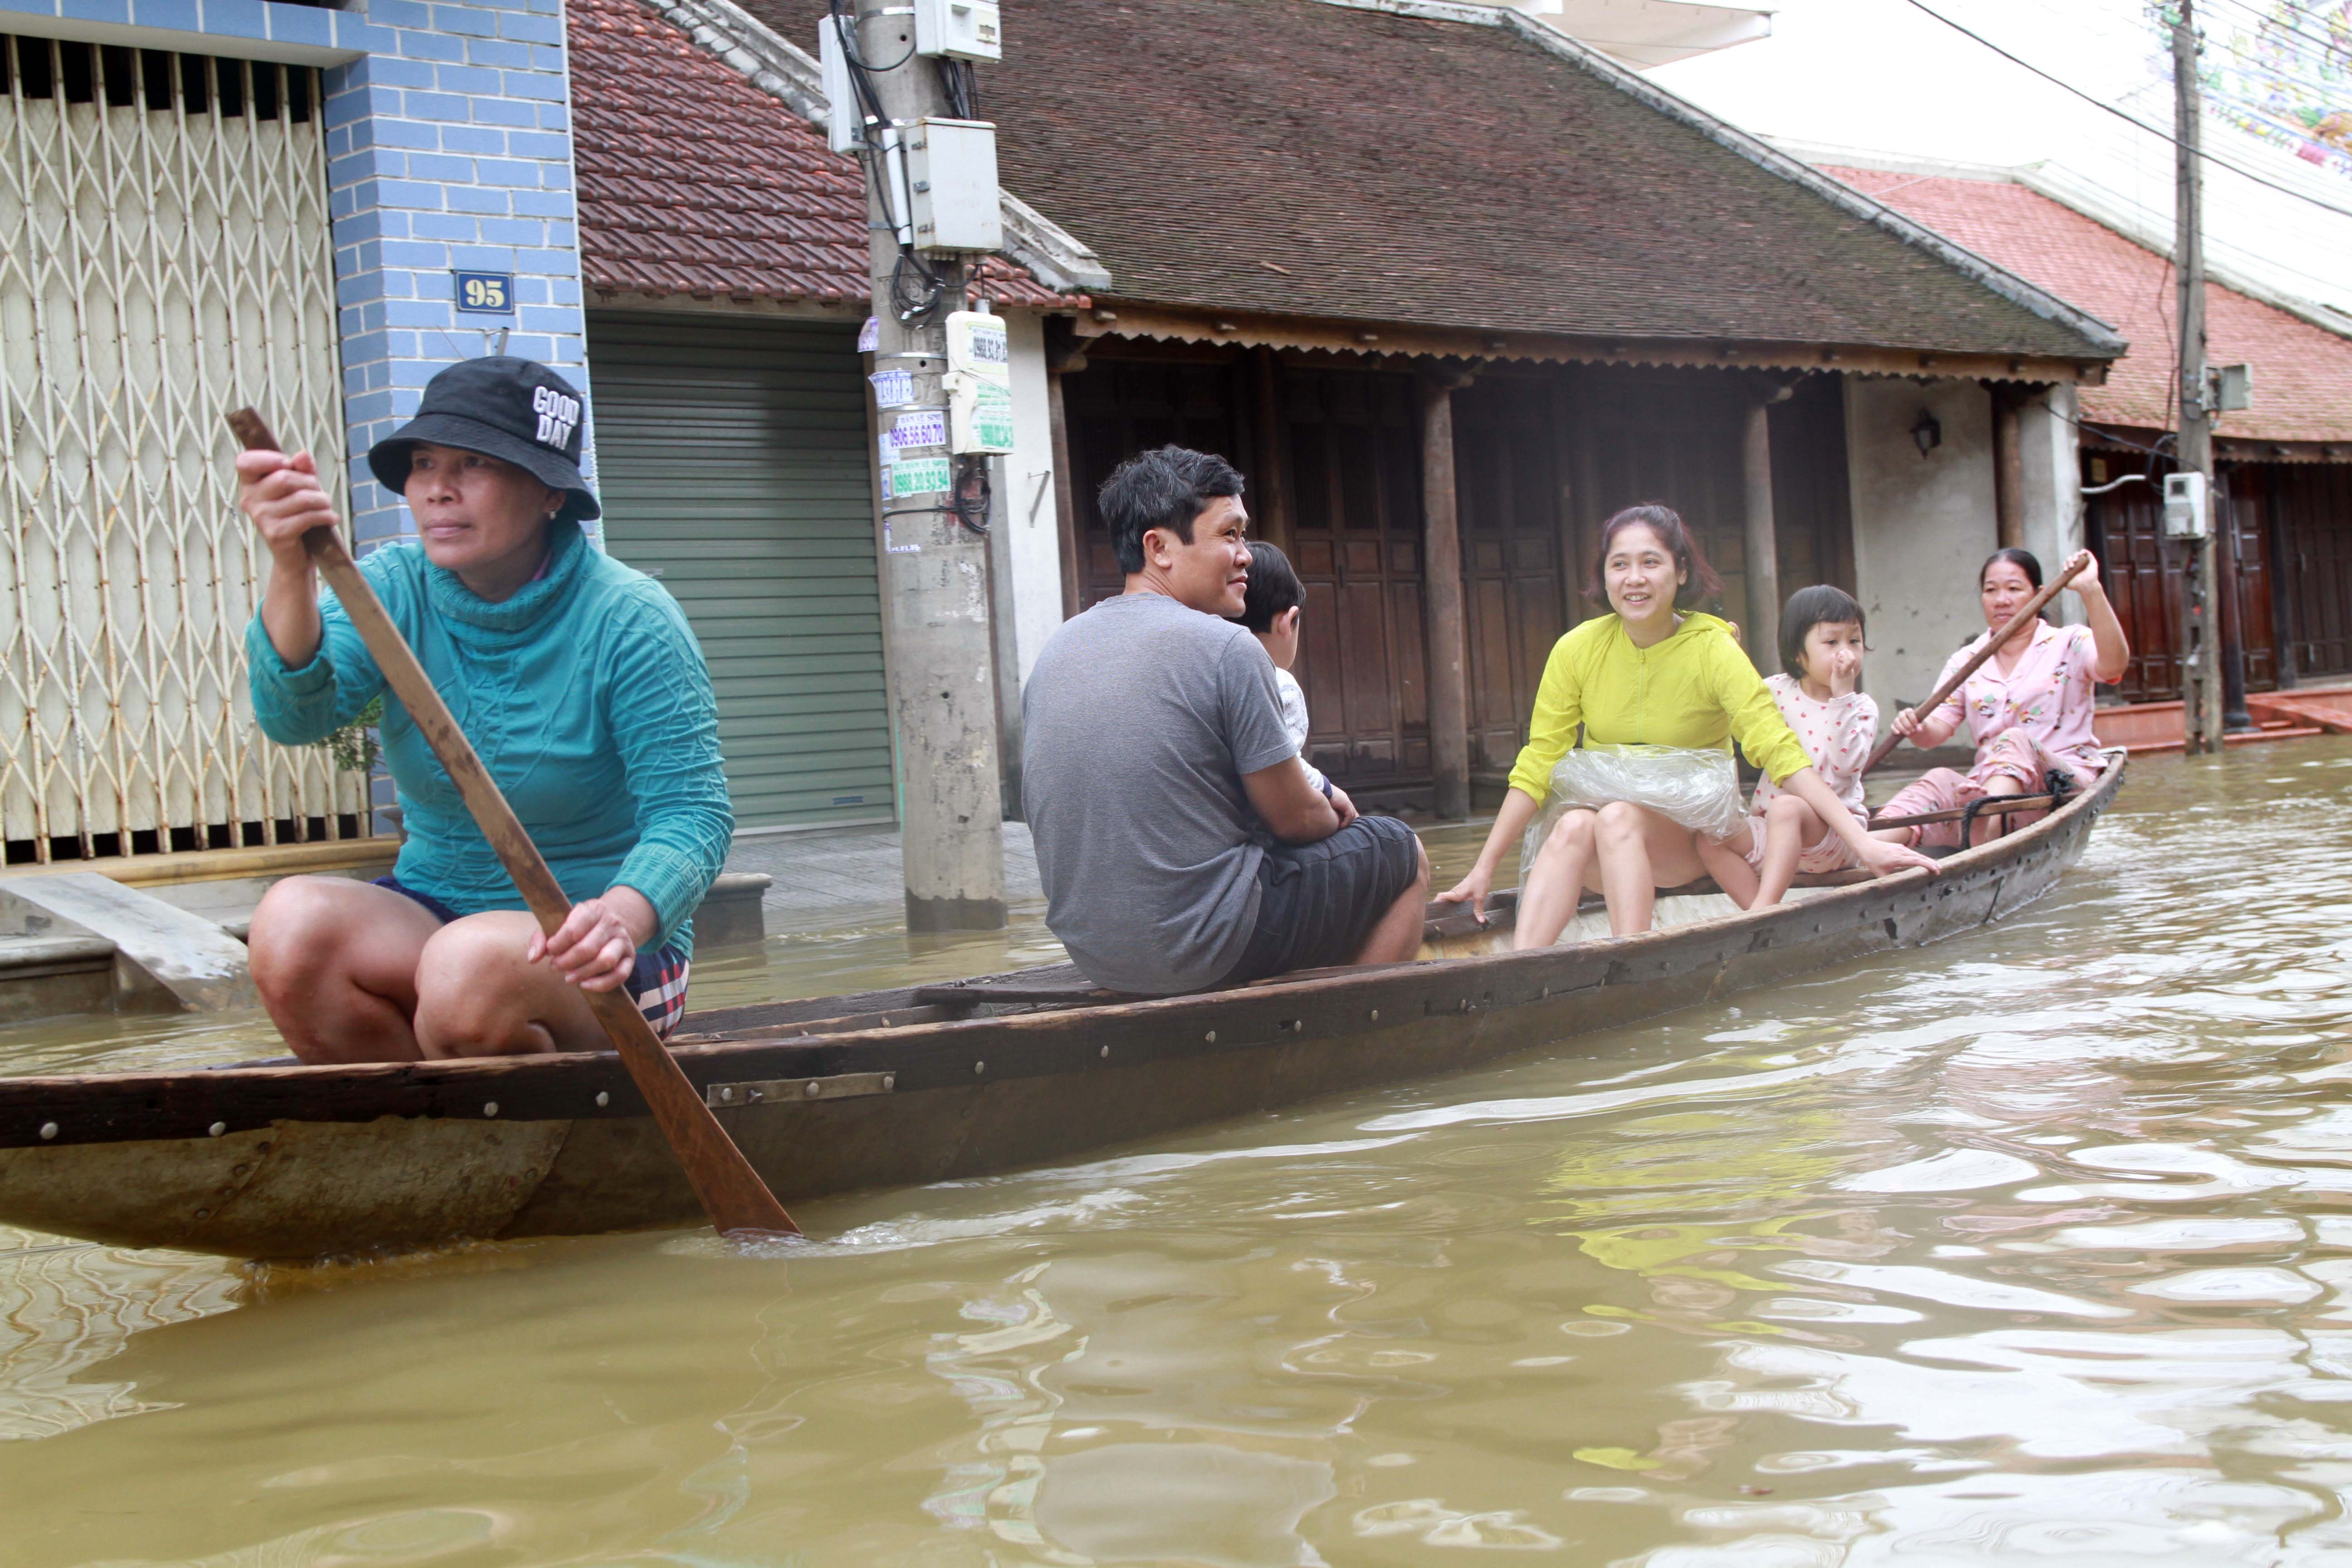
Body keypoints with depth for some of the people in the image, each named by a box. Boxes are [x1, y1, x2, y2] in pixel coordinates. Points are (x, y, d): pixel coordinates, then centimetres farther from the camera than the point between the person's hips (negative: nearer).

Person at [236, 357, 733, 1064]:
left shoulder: (627, 620, -12)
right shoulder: (395, 590, 0)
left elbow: (692, 809, -17)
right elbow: (295, 714, -18)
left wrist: (622, 918, -39)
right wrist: (291, 570, -37)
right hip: (429, 910, 4)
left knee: (471, 963, -36)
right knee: (292, 921, -26)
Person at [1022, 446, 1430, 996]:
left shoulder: (1054, 654, 5)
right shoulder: (1227, 649, -16)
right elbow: (1295, 819, -10)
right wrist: (1332, 810, 16)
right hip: (1210, 952, -8)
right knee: (1402, 854, 15)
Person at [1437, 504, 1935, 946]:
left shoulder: (1712, 649, -11)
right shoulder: (1578, 650, -4)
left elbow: (1780, 751, -19)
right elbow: (1538, 765, -3)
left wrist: (1864, 843, -29)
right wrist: (1483, 871, -7)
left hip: (1696, 838, -2)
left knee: (1617, 816, -32)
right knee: (1573, 824, -31)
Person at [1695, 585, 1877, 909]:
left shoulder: (1860, 708, -1)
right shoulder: (1778, 690, 6)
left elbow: (1846, 764, -18)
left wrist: (1841, 697, -18)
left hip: (1834, 831, -5)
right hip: (1773, 830, 5)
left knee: (1785, 807, -35)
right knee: (1710, 839, -18)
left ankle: (1763, 908, -44)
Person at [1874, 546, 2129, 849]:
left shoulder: (2068, 645, 7)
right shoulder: (1966, 662, 17)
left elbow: (2114, 665, -17)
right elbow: (1937, 730, 4)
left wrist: (2091, 590, -28)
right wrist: (1917, 729, -21)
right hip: (1985, 788, 3)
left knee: (2014, 742, -33)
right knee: (1939, 781, -28)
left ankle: (1983, 835, -66)